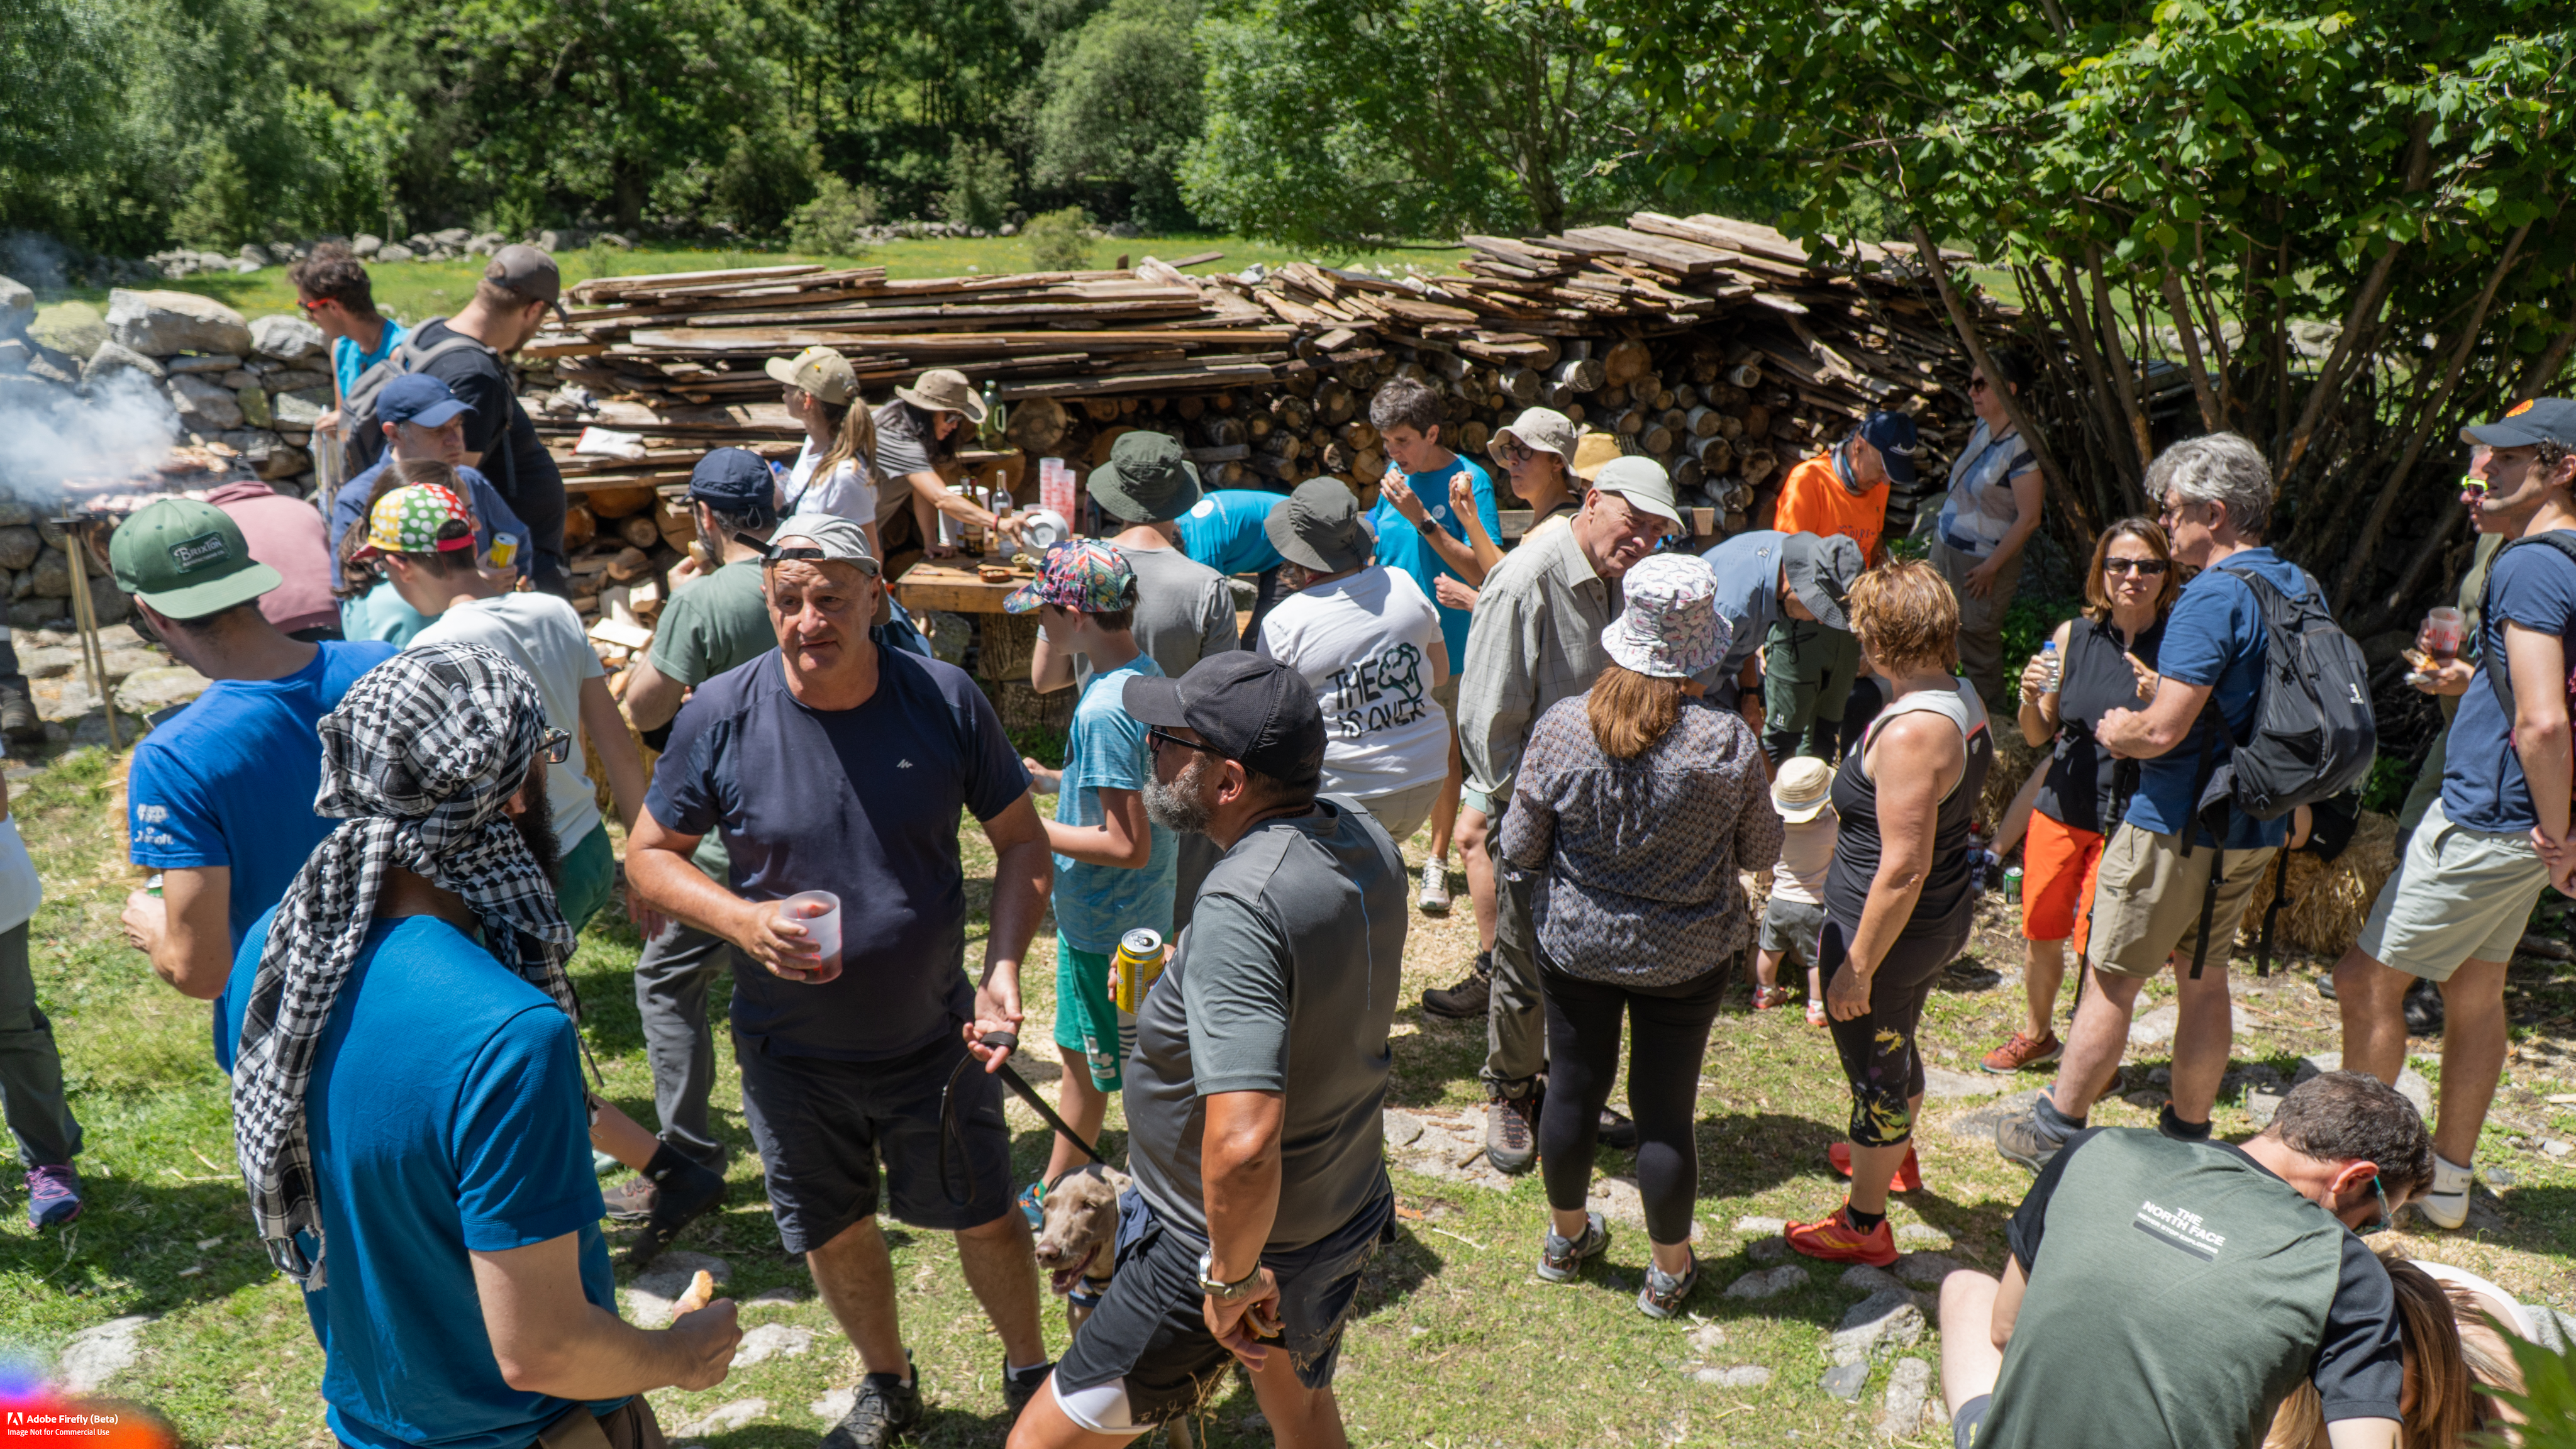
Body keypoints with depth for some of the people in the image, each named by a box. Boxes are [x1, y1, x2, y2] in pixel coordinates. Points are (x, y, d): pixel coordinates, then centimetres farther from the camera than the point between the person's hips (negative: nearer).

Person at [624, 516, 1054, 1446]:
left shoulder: (946, 700, -14)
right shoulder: (720, 716, -15)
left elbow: (1023, 844, -4)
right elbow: (649, 855, -3)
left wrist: (1003, 965, -18)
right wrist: (744, 919, -22)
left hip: (933, 1033, 0)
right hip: (791, 1050, 1)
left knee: (985, 1217, 14)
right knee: (835, 1233, 19)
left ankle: (1030, 1373, 43)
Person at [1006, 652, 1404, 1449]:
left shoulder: (1241, 907, -33)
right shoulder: (1364, 837, -5)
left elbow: (1243, 1144, -40)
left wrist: (1234, 1276, -24)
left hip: (1234, 1238, -8)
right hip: (1347, 1215, 9)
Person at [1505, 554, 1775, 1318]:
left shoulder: (1561, 726, -18)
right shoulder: (1728, 742, -22)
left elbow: (1520, 847, -8)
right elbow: (1763, 848, -6)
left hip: (1576, 944, 2)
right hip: (1686, 957, -1)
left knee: (1573, 1091, 20)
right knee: (1666, 1112, 13)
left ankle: (1566, 1237, 42)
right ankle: (1669, 1270, 32)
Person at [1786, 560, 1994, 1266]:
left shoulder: (1911, 732, -30)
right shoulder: (1964, 699, -1)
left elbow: (1904, 869, -29)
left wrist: (1858, 965, -21)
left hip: (1889, 928, -9)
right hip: (1945, 920, 9)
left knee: (1875, 1073, 9)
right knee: (1899, 1046, 30)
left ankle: (1864, 1224, 28)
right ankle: (1897, 1154, 55)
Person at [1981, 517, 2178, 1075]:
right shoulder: (2072, 636, 0)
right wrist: (2030, 698, -13)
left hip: (2127, 820, -3)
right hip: (2061, 809, 3)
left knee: (2096, 945, 0)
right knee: (2040, 934, 13)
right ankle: (2038, 1035, 38)